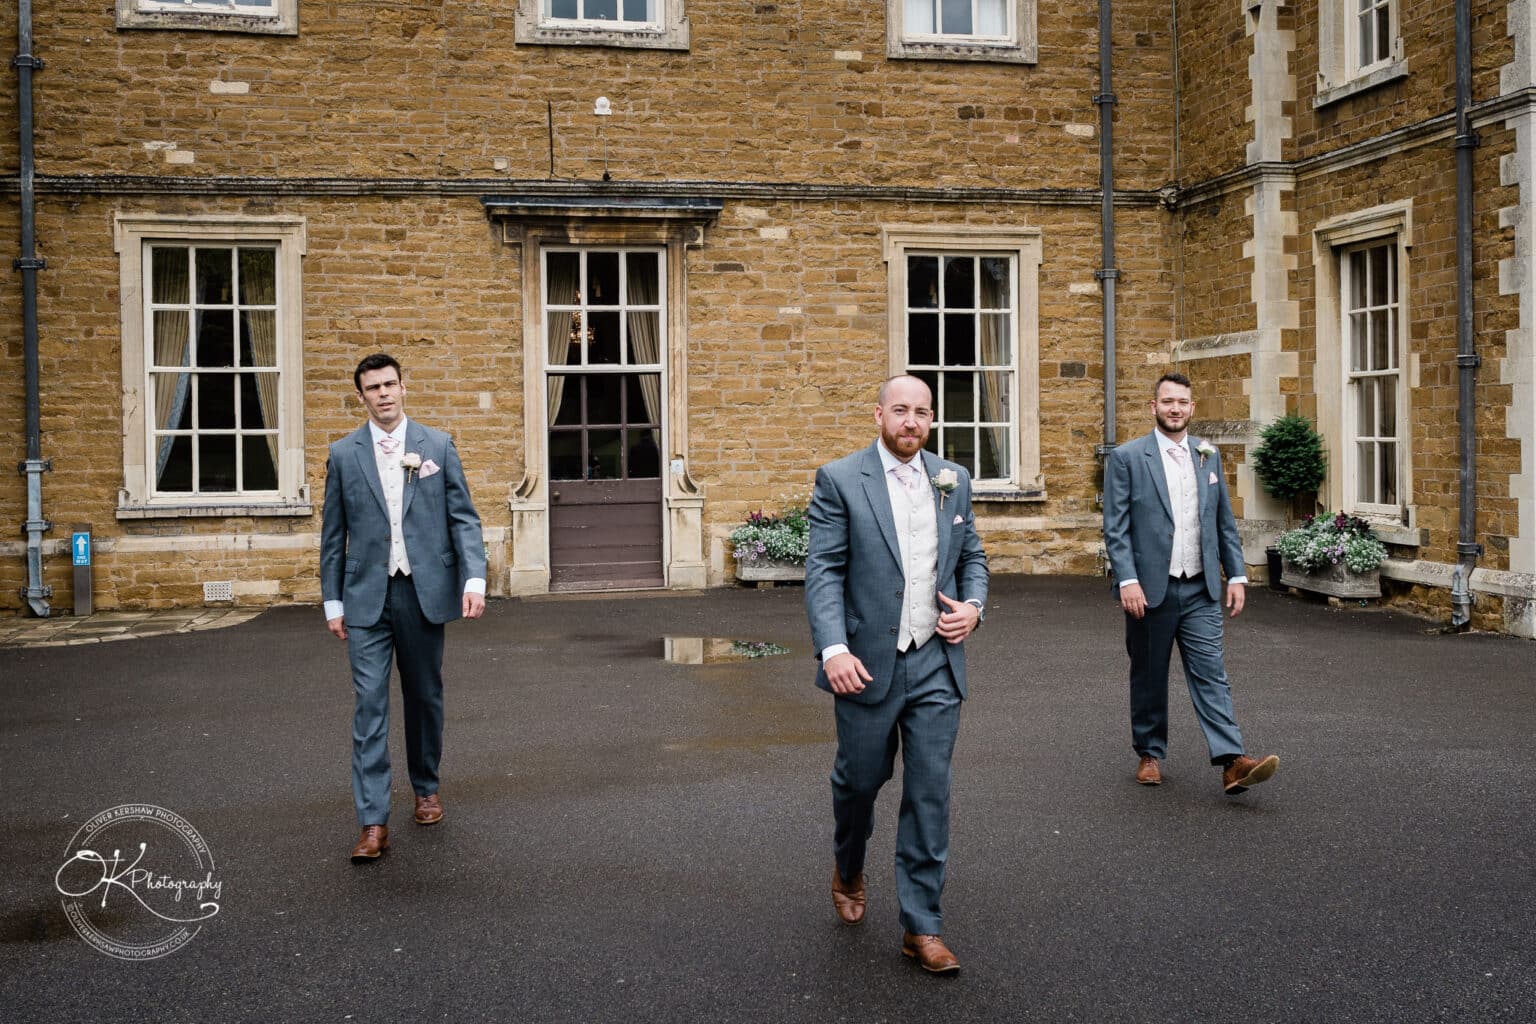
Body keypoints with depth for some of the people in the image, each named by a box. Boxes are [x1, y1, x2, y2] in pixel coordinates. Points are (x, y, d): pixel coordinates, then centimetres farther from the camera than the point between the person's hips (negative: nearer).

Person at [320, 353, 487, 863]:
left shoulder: (438, 445, 4)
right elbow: (333, 534, 8)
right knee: (370, 704, -5)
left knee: (425, 696, 13)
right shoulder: (344, 453, 5)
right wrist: (333, 601, 4)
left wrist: (474, 578, -11)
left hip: (424, 592, 1)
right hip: (367, 596, 0)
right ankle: (373, 822, -4)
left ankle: (426, 788, 33)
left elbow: (463, 518, 2)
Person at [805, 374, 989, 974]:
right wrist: (833, 647, -22)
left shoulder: (952, 480, 9)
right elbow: (823, 571, -10)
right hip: (867, 663, -3)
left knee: (930, 794, 2)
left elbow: (972, 555, 18)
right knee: (860, 778, 12)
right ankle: (848, 866, 44)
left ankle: (921, 927, 12)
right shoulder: (839, 480, -5)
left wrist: (974, 604, -2)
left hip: (936, 663, 3)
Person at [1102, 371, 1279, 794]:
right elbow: (1115, 527, -7)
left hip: (1201, 589, 3)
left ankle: (1232, 762, -10)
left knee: (1211, 673, -4)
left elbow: (1224, 522, 13)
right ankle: (1149, 754, 24)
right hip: (1150, 588, -3)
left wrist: (1236, 575, 6)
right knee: (1149, 677, 9)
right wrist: (1127, 580, -16)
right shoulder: (1127, 457, -3)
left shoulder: (1208, 456, 10)